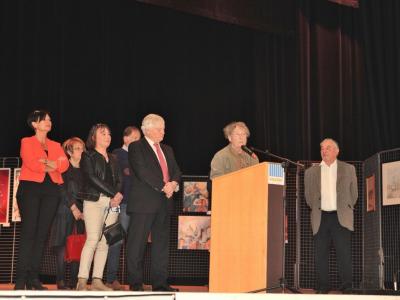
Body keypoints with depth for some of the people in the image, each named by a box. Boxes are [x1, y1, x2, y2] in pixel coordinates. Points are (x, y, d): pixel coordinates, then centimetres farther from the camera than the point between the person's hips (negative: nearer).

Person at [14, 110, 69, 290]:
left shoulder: (56, 145, 21)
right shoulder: (27, 142, 8)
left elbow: (64, 164, 4)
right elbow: (31, 163, -9)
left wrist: (48, 163, -11)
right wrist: (50, 166, -2)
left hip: (51, 190, 4)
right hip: (30, 187, -4)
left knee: (42, 234, 0)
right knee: (28, 233, -11)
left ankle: (34, 278, 1)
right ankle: (21, 280, -12)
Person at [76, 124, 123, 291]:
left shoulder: (113, 159, 23)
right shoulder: (88, 156, 6)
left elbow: (119, 180, 14)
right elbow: (92, 178, -7)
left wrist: (117, 197, -6)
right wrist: (114, 193, -9)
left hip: (112, 203, 5)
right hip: (94, 200, -5)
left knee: (105, 242, 0)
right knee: (93, 239, -16)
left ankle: (97, 281, 1)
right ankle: (82, 281, -16)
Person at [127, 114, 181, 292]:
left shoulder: (167, 150, 22)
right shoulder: (136, 147, -1)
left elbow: (176, 171, 16)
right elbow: (142, 172, -13)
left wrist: (174, 183, -7)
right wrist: (163, 186, -15)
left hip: (163, 202, 7)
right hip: (143, 202, -7)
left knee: (162, 243, 7)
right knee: (137, 244, -3)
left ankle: (160, 282, 12)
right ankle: (135, 283, 2)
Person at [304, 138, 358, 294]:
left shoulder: (348, 169, 7)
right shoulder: (311, 172, 9)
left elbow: (353, 193, 12)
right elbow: (308, 196, 15)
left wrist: (346, 210, 9)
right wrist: (316, 210, 10)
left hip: (341, 217, -1)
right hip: (320, 218, 1)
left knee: (344, 253, -4)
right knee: (320, 254, 2)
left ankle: (347, 286, 2)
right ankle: (322, 287, 9)